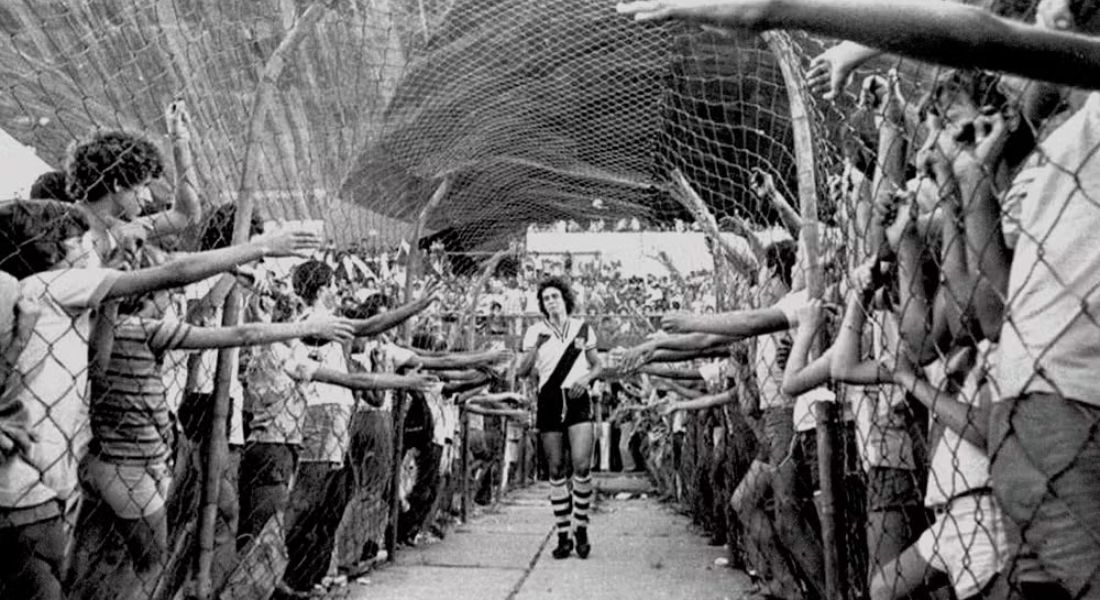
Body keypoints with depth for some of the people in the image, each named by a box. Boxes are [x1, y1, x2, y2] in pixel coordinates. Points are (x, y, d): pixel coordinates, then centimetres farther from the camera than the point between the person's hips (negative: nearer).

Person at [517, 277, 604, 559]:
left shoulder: (583, 328, 9)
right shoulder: (536, 331, 7)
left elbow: (598, 365, 16)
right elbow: (522, 371, 1)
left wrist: (586, 378, -5)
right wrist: (536, 345, -13)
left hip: (578, 400, 0)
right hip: (549, 401, 1)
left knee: (582, 466, -13)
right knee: (556, 470, 3)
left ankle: (581, 528, 6)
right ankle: (563, 535, 11)